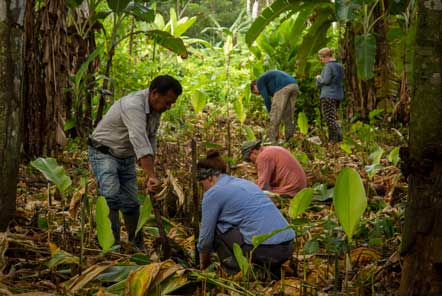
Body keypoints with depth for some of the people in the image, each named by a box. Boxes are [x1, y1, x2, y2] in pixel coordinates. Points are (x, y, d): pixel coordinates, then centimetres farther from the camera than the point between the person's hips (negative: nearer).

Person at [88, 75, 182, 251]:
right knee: (111, 197, -23)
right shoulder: (133, 105, -32)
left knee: (131, 203, 6)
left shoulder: (155, 108, -3)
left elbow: (150, 140, 6)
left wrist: (150, 172, 0)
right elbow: (140, 142, -42)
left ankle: (137, 247, 16)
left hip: (126, 157, 8)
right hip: (103, 152, -8)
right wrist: (152, 175, -49)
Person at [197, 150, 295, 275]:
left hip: (262, 251, -7)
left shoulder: (213, 193, 2)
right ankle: (270, 267, 15)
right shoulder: (244, 183, 24)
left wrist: (203, 265, 27)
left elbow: (206, 236, 8)